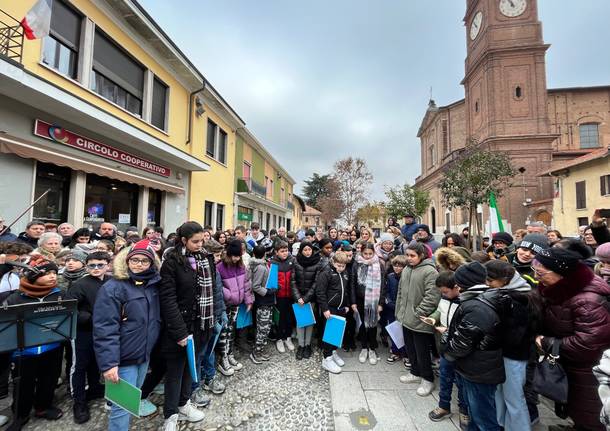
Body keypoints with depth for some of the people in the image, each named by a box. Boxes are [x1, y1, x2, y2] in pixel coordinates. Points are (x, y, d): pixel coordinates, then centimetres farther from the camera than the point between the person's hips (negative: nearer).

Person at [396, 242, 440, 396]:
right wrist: (399, 312, 14)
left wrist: (418, 314, -19)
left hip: (420, 322, -7)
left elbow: (432, 297, -22)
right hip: (406, 319, 7)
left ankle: (427, 379, 28)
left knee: (422, 352, 7)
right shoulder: (406, 270, 8)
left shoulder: (430, 271, -17)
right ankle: (416, 373, 40)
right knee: (410, 349, 20)